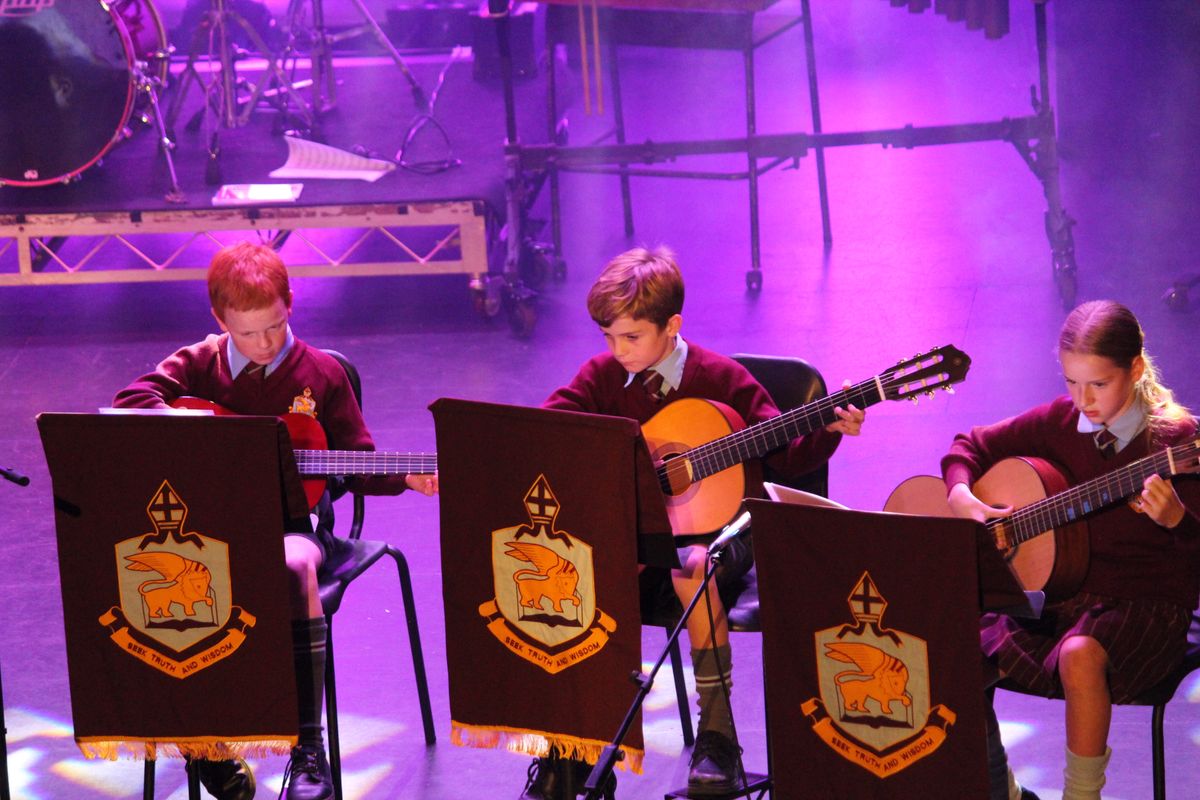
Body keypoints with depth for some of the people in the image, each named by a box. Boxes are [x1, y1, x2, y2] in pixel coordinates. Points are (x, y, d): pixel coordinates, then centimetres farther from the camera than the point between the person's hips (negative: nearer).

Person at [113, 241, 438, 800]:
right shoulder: (199, 365, 7)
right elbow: (131, 399, -7)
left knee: (294, 566, -37)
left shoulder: (319, 372, 5)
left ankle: (308, 748, -29)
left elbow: (357, 463, 8)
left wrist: (404, 477, -11)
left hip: (293, 521, -1)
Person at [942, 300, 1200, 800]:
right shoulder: (1061, 421, 3)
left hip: (1148, 607, -5)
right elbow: (971, 447, 15)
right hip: (1066, 596, 5)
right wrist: (961, 498, -6)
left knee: (1080, 656, -37)